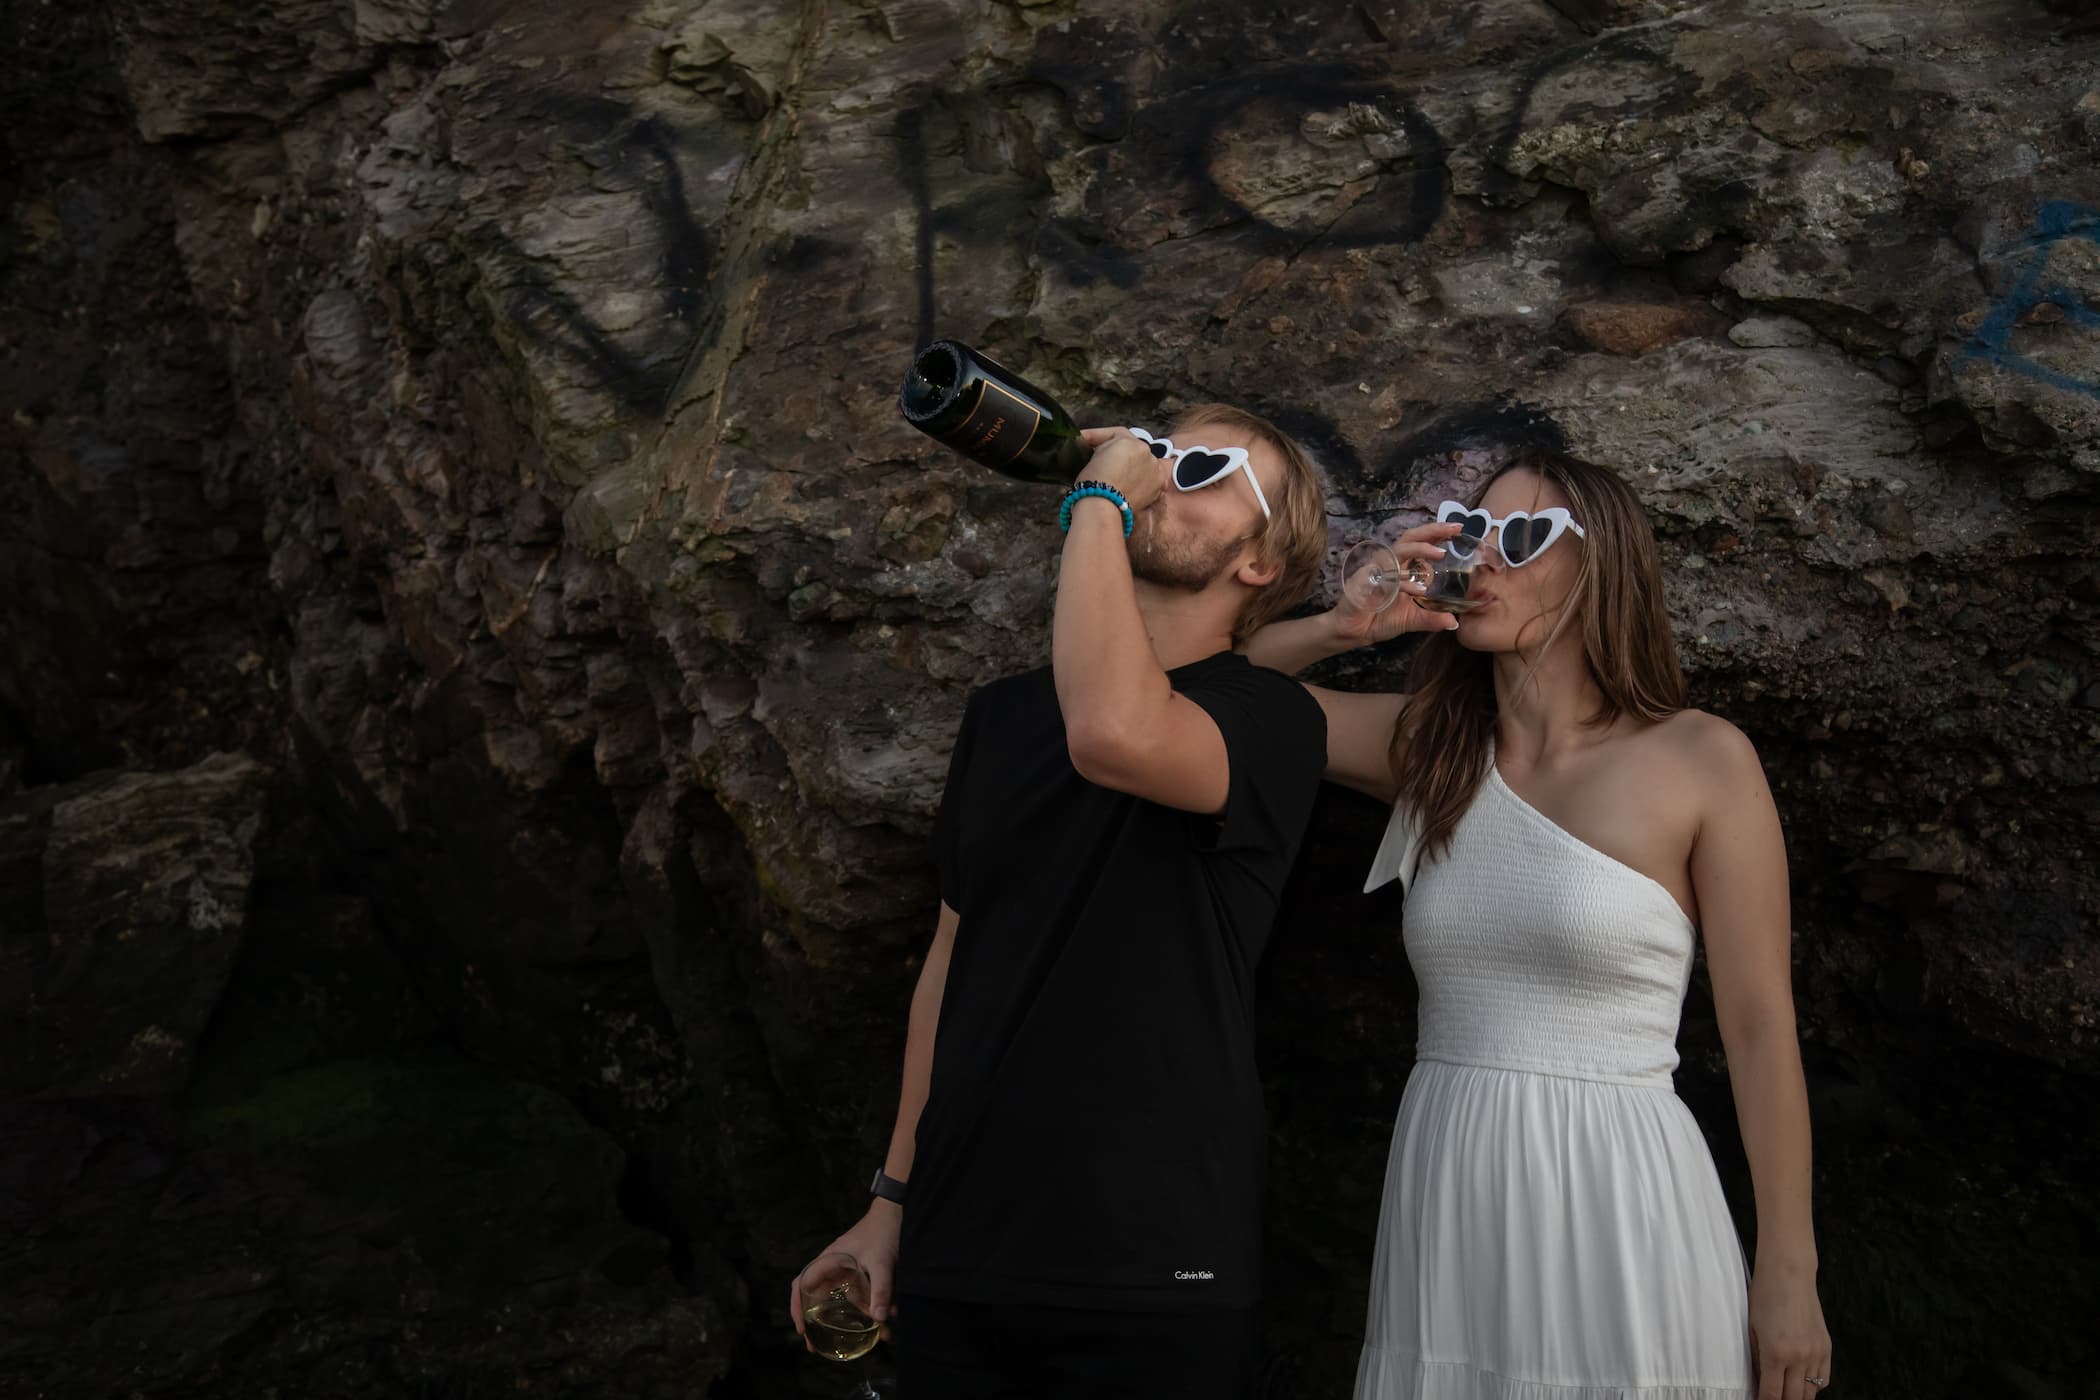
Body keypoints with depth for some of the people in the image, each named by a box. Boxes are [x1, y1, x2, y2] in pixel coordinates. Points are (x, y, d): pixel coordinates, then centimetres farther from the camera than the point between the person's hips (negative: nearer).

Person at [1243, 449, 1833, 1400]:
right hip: (1443, 1198, 4)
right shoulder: (1430, 747, 7)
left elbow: (1760, 1027, -5)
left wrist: (1788, 1273, -4)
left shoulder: (1702, 760, -5)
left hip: (1614, 1199, -4)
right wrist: (1344, 625, -6)